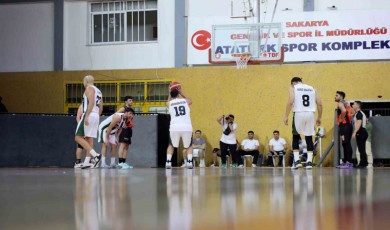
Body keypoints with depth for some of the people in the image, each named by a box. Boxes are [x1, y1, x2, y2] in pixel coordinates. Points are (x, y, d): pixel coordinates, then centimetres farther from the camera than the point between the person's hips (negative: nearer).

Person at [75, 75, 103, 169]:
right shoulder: (98, 91, 23)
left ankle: (95, 155, -22)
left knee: (78, 137, -9)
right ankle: (87, 162, 4)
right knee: (89, 139, 9)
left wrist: (87, 116, -24)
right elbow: (101, 107, 22)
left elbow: (91, 102, -19)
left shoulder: (89, 88, -5)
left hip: (89, 115, -9)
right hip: (96, 116, 9)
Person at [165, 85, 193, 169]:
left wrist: (170, 93, 44)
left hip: (174, 127, 0)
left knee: (171, 146, 22)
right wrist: (181, 92, 44)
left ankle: (168, 163, 7)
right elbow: (190, 101, 40)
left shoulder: (169, 103, 13)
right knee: (189, 146, 20)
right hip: (187, 127, 0)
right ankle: (190, 162, 2)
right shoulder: (185, 101, 13)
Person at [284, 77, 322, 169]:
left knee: (296, 137, 10)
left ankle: (297, 160, 0)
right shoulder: (312, 88, 18)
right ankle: (309, 161, 3)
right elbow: (319, 104, 10)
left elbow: (290, 102, -9)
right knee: (309, 138, 9)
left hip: (299, 114, -3)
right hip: (310, 114, 3)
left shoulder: (293, 88, 7)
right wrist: (319, 117, 17)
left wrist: (286, 116, -6)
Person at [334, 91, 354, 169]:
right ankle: (345, 161, 15)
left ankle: (349, 162, -16)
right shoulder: (347, 104, 21)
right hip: (349, 124, 10)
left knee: (346, 143, -12)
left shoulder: (340, 104, -7)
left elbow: (344, 111, -26)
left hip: (344, 125, -10)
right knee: (347, 144, 11)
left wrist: (341, 119, -15)